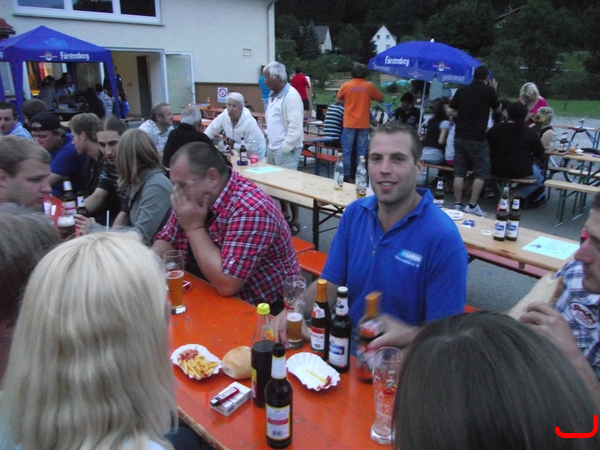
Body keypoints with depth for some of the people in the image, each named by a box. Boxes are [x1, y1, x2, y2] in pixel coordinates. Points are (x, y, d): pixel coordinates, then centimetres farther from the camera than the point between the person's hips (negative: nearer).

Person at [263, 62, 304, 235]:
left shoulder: (291, 96, -16)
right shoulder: (274, 95, 13)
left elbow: (295, 127, -21)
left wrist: (285, 148, -18)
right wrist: (270, 143, 15)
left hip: (285, 149, -9)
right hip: (272, 147, 9)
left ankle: (295, 221, 8)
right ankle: (284, 214, 30)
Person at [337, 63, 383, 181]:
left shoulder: (346, 85, -2)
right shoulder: (369, 86, -1)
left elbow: (339, 97, 15)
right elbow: (381, 99, 10)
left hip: (349, 123, 0)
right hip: (364, 124, 1)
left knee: (347, 150, 5)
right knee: (361, 151, 5)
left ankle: (345, 175, 6)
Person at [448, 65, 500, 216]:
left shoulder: (462, 90, 6)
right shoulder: (488, 90, -2)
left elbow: (450, 112, 6)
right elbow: (498, 109, 13)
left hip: (459, 136, 4)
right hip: (477, 138, -4)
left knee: (459, 171, 8)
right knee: (481, 172, 5)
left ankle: (457, 204, 9)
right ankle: (472, 205, 1)